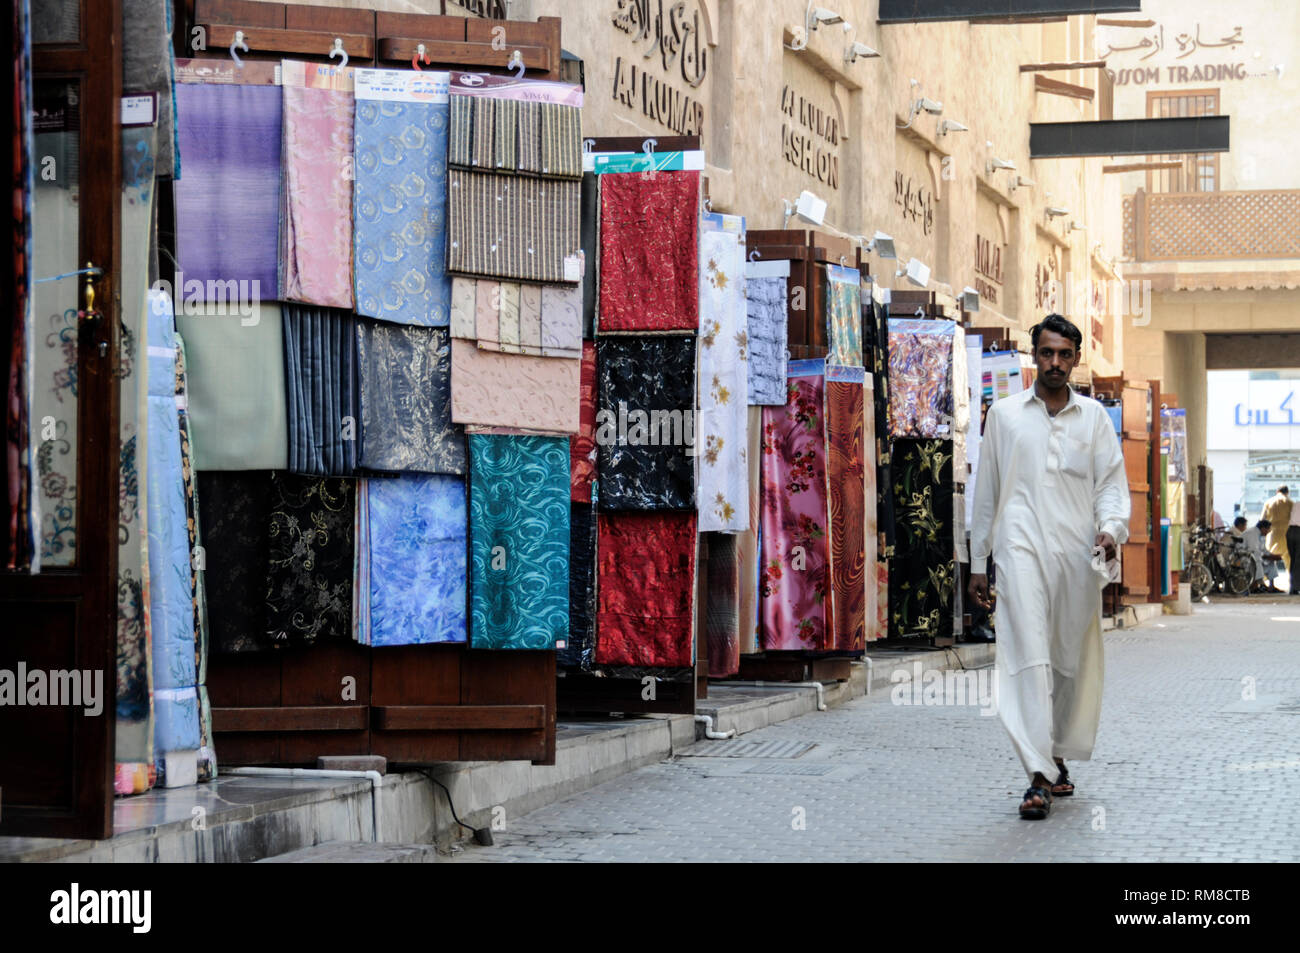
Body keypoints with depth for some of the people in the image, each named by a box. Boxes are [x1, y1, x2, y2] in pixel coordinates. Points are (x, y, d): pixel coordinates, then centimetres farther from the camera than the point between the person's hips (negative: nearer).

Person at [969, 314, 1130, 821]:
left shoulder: (1094, 416, 12)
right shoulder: (1005, 414, 11)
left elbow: (1111, 481, 9)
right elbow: (986, 491, 14)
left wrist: (1112, 526, -13)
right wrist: (977, 563, 13)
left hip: (1077, 552, 2)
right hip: (1021, 547, -2)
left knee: (1073, 662, 7)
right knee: (1029, 656, -14)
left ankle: (1058, 757, 26)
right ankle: (1038, 776, -19)